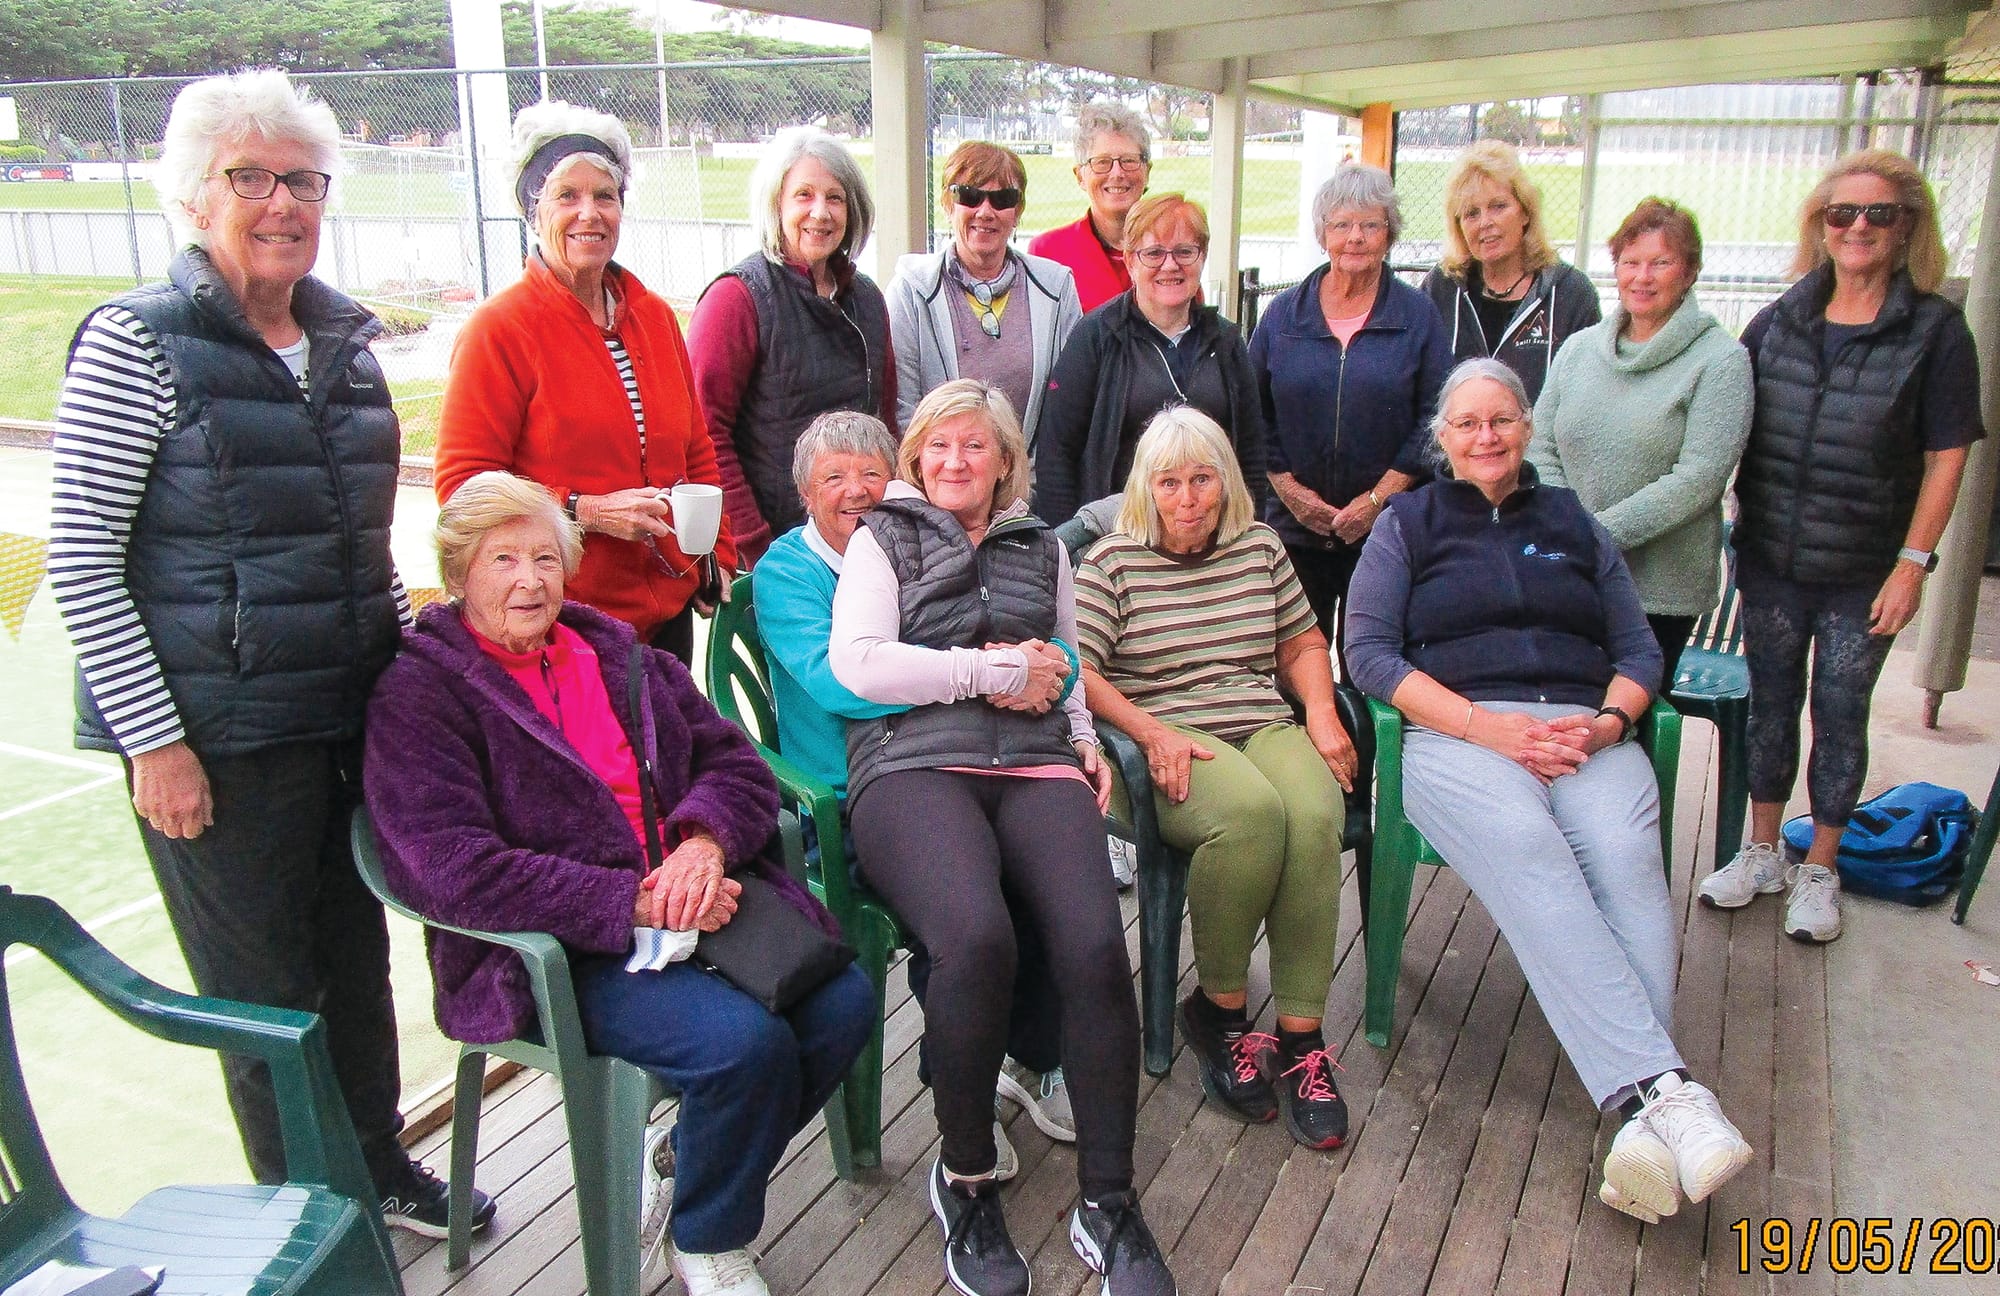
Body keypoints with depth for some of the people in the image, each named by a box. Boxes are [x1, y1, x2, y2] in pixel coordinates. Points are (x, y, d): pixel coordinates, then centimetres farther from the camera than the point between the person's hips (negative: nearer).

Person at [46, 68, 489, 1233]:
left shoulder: (347, 339, 9)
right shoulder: (141, 343, -9)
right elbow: (80, 558, -11)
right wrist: (154, 740, -14)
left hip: (356, 713, 6)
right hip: (220, 737, -5)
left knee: (359, 955, 18)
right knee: (264, 988, 8)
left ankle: (380, 1162, 38)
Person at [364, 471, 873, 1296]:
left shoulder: (616, 654, 17)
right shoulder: (419, 694, -2)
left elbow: (735, 763, 12)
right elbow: (453, 871, -15)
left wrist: (705, 839, -13)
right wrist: (635, 902, -21)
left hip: (699, 894, 6)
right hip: (556, 952, -6)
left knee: (844, 1002, -15)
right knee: (744, 1041, -28)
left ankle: (689, 1163, 11)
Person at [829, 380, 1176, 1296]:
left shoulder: (1042, 548, 29)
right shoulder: (883, 538, 17)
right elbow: (857, 663, 0)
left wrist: (1085, 738, 14)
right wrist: (998, 672, -1)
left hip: (1036, 767, 3)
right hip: (913, 765, -3)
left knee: (1096, 946, -27)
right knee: (976, 939, -34)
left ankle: (1107, 1204, -10)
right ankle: (965, 1177, -8)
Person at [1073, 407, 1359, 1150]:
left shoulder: (1260, 547, 18)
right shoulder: (1112, 561, 6)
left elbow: (1303, 643, 24)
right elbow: (1077, 671, -3)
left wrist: (1322, 713, 5)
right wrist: (1153, 733, -16)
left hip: (1267, 726, 4)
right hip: (1171, 743, -3)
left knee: (1315, 815, -31)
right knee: (1253, 810, -36)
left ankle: (1299, 1038, -19)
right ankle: (1218, 1007, -12)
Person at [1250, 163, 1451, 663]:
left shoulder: (1418, 315, 4)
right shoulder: (1283, 313, 8)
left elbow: (1435, 420, 0)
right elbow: (1254, 415, 7)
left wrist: (1378, 498, -8)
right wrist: (1288, 488, -4)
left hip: (1385, 528, -1)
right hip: (1294, 525, 1)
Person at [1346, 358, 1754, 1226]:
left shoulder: (1574, 525, 26)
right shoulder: (1406, 524, 18)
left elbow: (1638, 650, 20)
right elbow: (1368, 651, 4)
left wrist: (1608, 723, -4)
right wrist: (1482, 723, -9)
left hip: (1587, 733, 3)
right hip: (1455, 735, -2)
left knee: (1626, 860, -31)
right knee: (1527, 849, -36)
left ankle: (1644, 1118, -41)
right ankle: (1665, 1089, -44)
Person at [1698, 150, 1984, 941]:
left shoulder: (1935, 331, -6)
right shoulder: (1779, 320, 3)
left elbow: (1945, 458, -6)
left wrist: (1912, 565, -10)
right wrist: (1735, 528, 2)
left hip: (1863, 573, -3)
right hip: (1770, 560, 3)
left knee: (1840, 713, 8)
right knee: (1770, 702, 13)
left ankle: (1818, 871, 24)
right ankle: (1762, 852, 29)